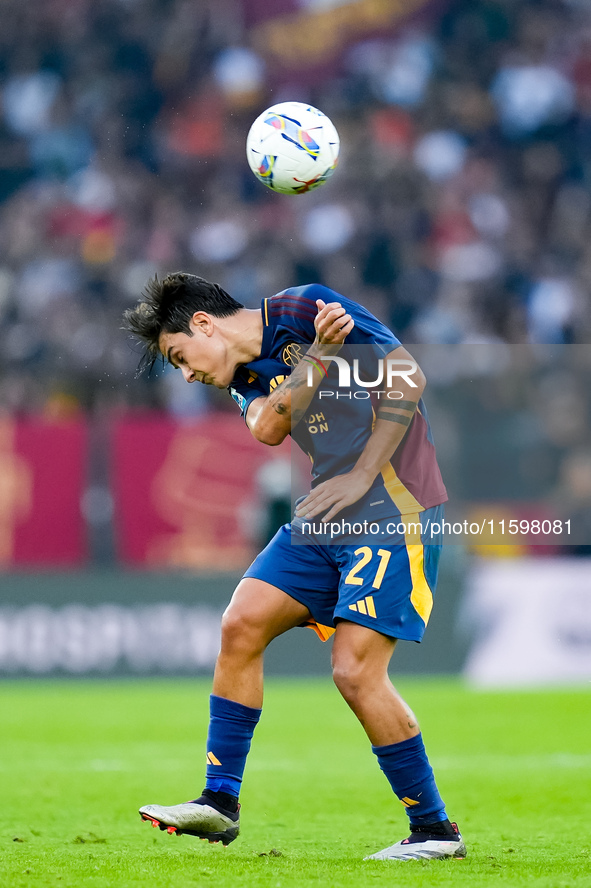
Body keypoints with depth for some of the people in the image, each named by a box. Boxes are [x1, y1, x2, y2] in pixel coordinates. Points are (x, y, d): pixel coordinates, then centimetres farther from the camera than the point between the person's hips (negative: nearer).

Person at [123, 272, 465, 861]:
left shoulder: (303, 311, -7)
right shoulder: (246, 377, 16)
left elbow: (406, 376, -11)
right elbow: (267, 426, -7)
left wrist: (362, 475, -13)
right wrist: (319, 354, -20)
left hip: (395, 510, -8)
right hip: (325, 516, 8)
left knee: (355, 670, -14)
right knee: (241, 626, 1)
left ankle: (434, 830, -2)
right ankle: (219, 802, 9)